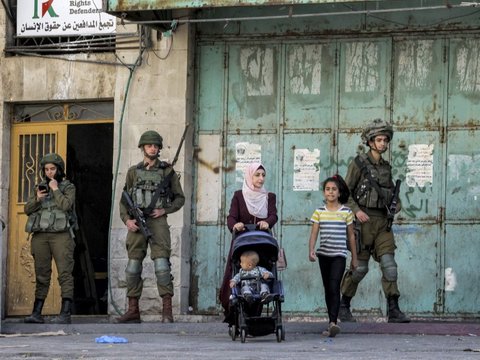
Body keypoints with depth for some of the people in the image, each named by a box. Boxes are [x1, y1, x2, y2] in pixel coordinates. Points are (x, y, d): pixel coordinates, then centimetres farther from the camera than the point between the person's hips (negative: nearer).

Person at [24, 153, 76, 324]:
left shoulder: (68, 187, 7)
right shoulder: (40, 187, 18)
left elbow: (66, 205, -11)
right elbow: (27, 209, 11)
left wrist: (55, 189, -6)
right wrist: (37, 199, -6)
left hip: (60, 235, -4)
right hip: (40, 235, 4)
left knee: (65, 273, -11)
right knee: (41, 275, 5)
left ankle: (66, 313, -16)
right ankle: (37, 313, 5)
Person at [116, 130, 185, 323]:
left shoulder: (167, 171, 7)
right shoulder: (133, 172, 13)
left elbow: (180, 198, 11)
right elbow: (124, 200, 13)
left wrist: (165, 210, -5)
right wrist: (127, 220, -2)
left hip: (157, 221, -3)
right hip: (136, 224, 3)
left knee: (161, 264, -14)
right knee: (133, 267, 3)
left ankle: (167, 310, -14)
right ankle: (133, 311, 9)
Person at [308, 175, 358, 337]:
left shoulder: (346, 212, 1)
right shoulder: (319, 212, 5)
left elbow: (351, 236, 8)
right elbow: (314, 233, -1)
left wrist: (354, 258, 11)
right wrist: (311, 250, -19)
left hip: (339, 255, -3)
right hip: (324, 255, 3)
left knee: (334, 287, -16)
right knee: (327, 289, 11)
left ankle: (333, 323, -26)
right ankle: (332, 322, 20)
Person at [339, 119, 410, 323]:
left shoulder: (386, 167, 14)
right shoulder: (359, 163, -2)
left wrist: (396, 204, 4)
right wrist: (356, 210, -16)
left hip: (382, 220, 5)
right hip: (364, 220, -5)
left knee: (389, 263, -7)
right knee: (360, 267, -2)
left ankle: (393, 310, -10)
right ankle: (343, 306, 14)